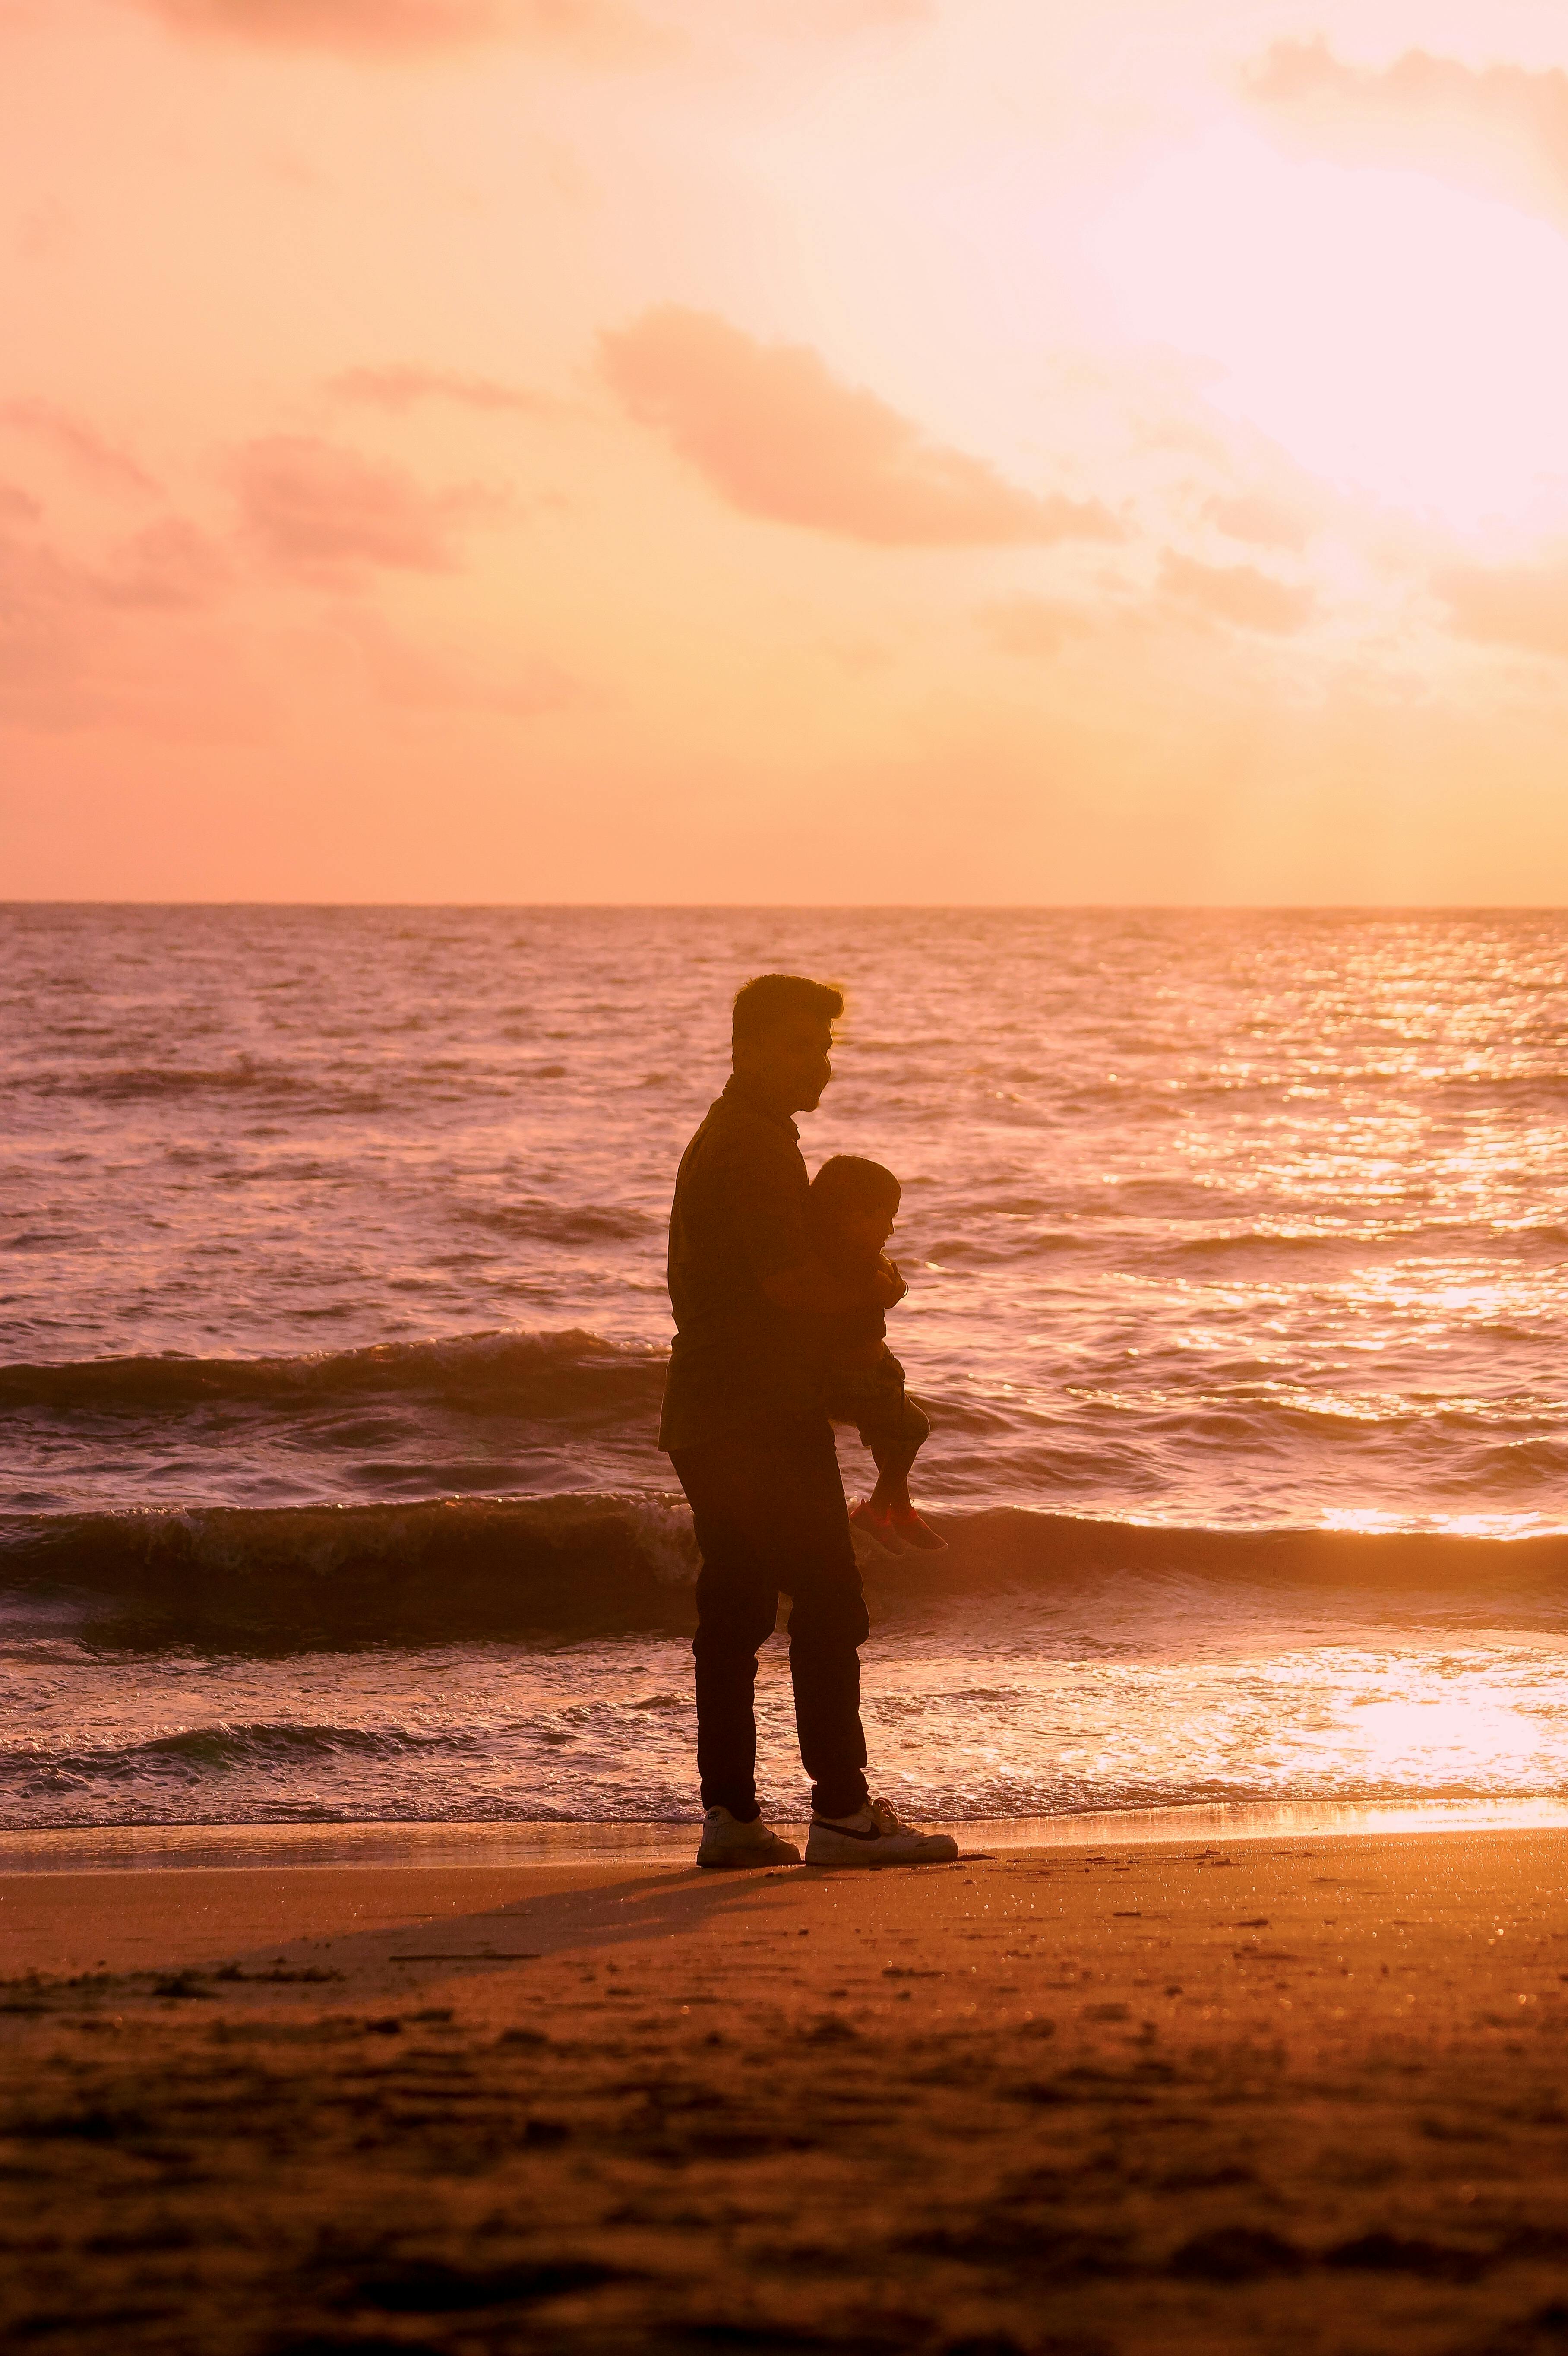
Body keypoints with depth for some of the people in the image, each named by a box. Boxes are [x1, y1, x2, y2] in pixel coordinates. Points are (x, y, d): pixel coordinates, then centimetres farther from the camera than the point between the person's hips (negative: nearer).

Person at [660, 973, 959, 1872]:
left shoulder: (723, 1139, 20)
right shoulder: (755, 1146, -13)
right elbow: (790, 1283, -21)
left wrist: (856, 1283, 8)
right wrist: (876, 1289, -4)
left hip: (711, 1416, 10)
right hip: (765, 1417, -10)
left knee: (734, 1612, 9)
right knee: (829, 1606, -8)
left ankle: (730, 1813, 10)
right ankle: (841, 1810, -8)